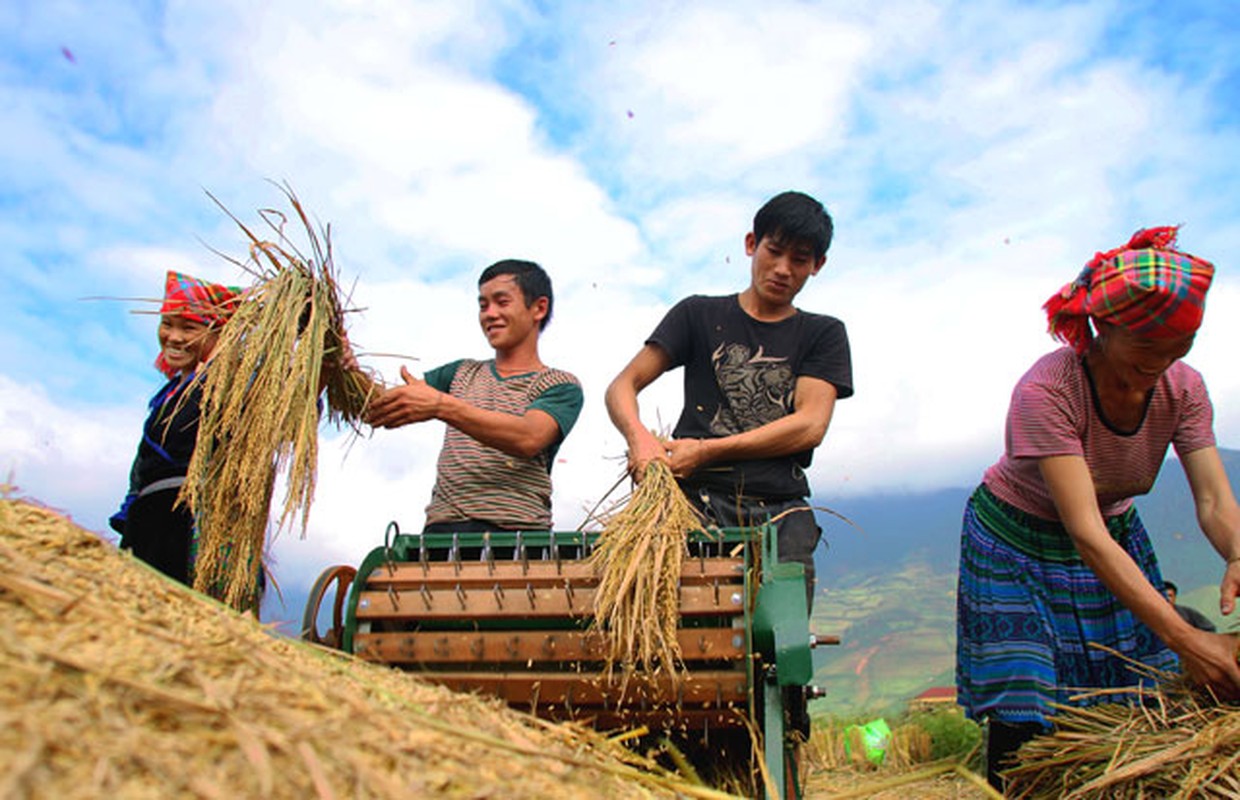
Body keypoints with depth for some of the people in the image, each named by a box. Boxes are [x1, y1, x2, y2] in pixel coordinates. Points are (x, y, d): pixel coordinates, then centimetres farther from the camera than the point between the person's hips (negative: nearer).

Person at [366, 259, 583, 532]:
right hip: (442, 528, 3)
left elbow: (528, 439, -12)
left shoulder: (561, 386, 8)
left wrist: (442, 406, -21)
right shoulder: (462, 373, 25)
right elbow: (382, 403, 18)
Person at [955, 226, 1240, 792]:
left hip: (1117, 538, 5)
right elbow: (1085, 533, -36)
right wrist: (1182, 636, -42)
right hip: (1019, 546, -5)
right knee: (1025, 722, -10)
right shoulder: (1045, 391, -31)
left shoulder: (1182, 388, -13)